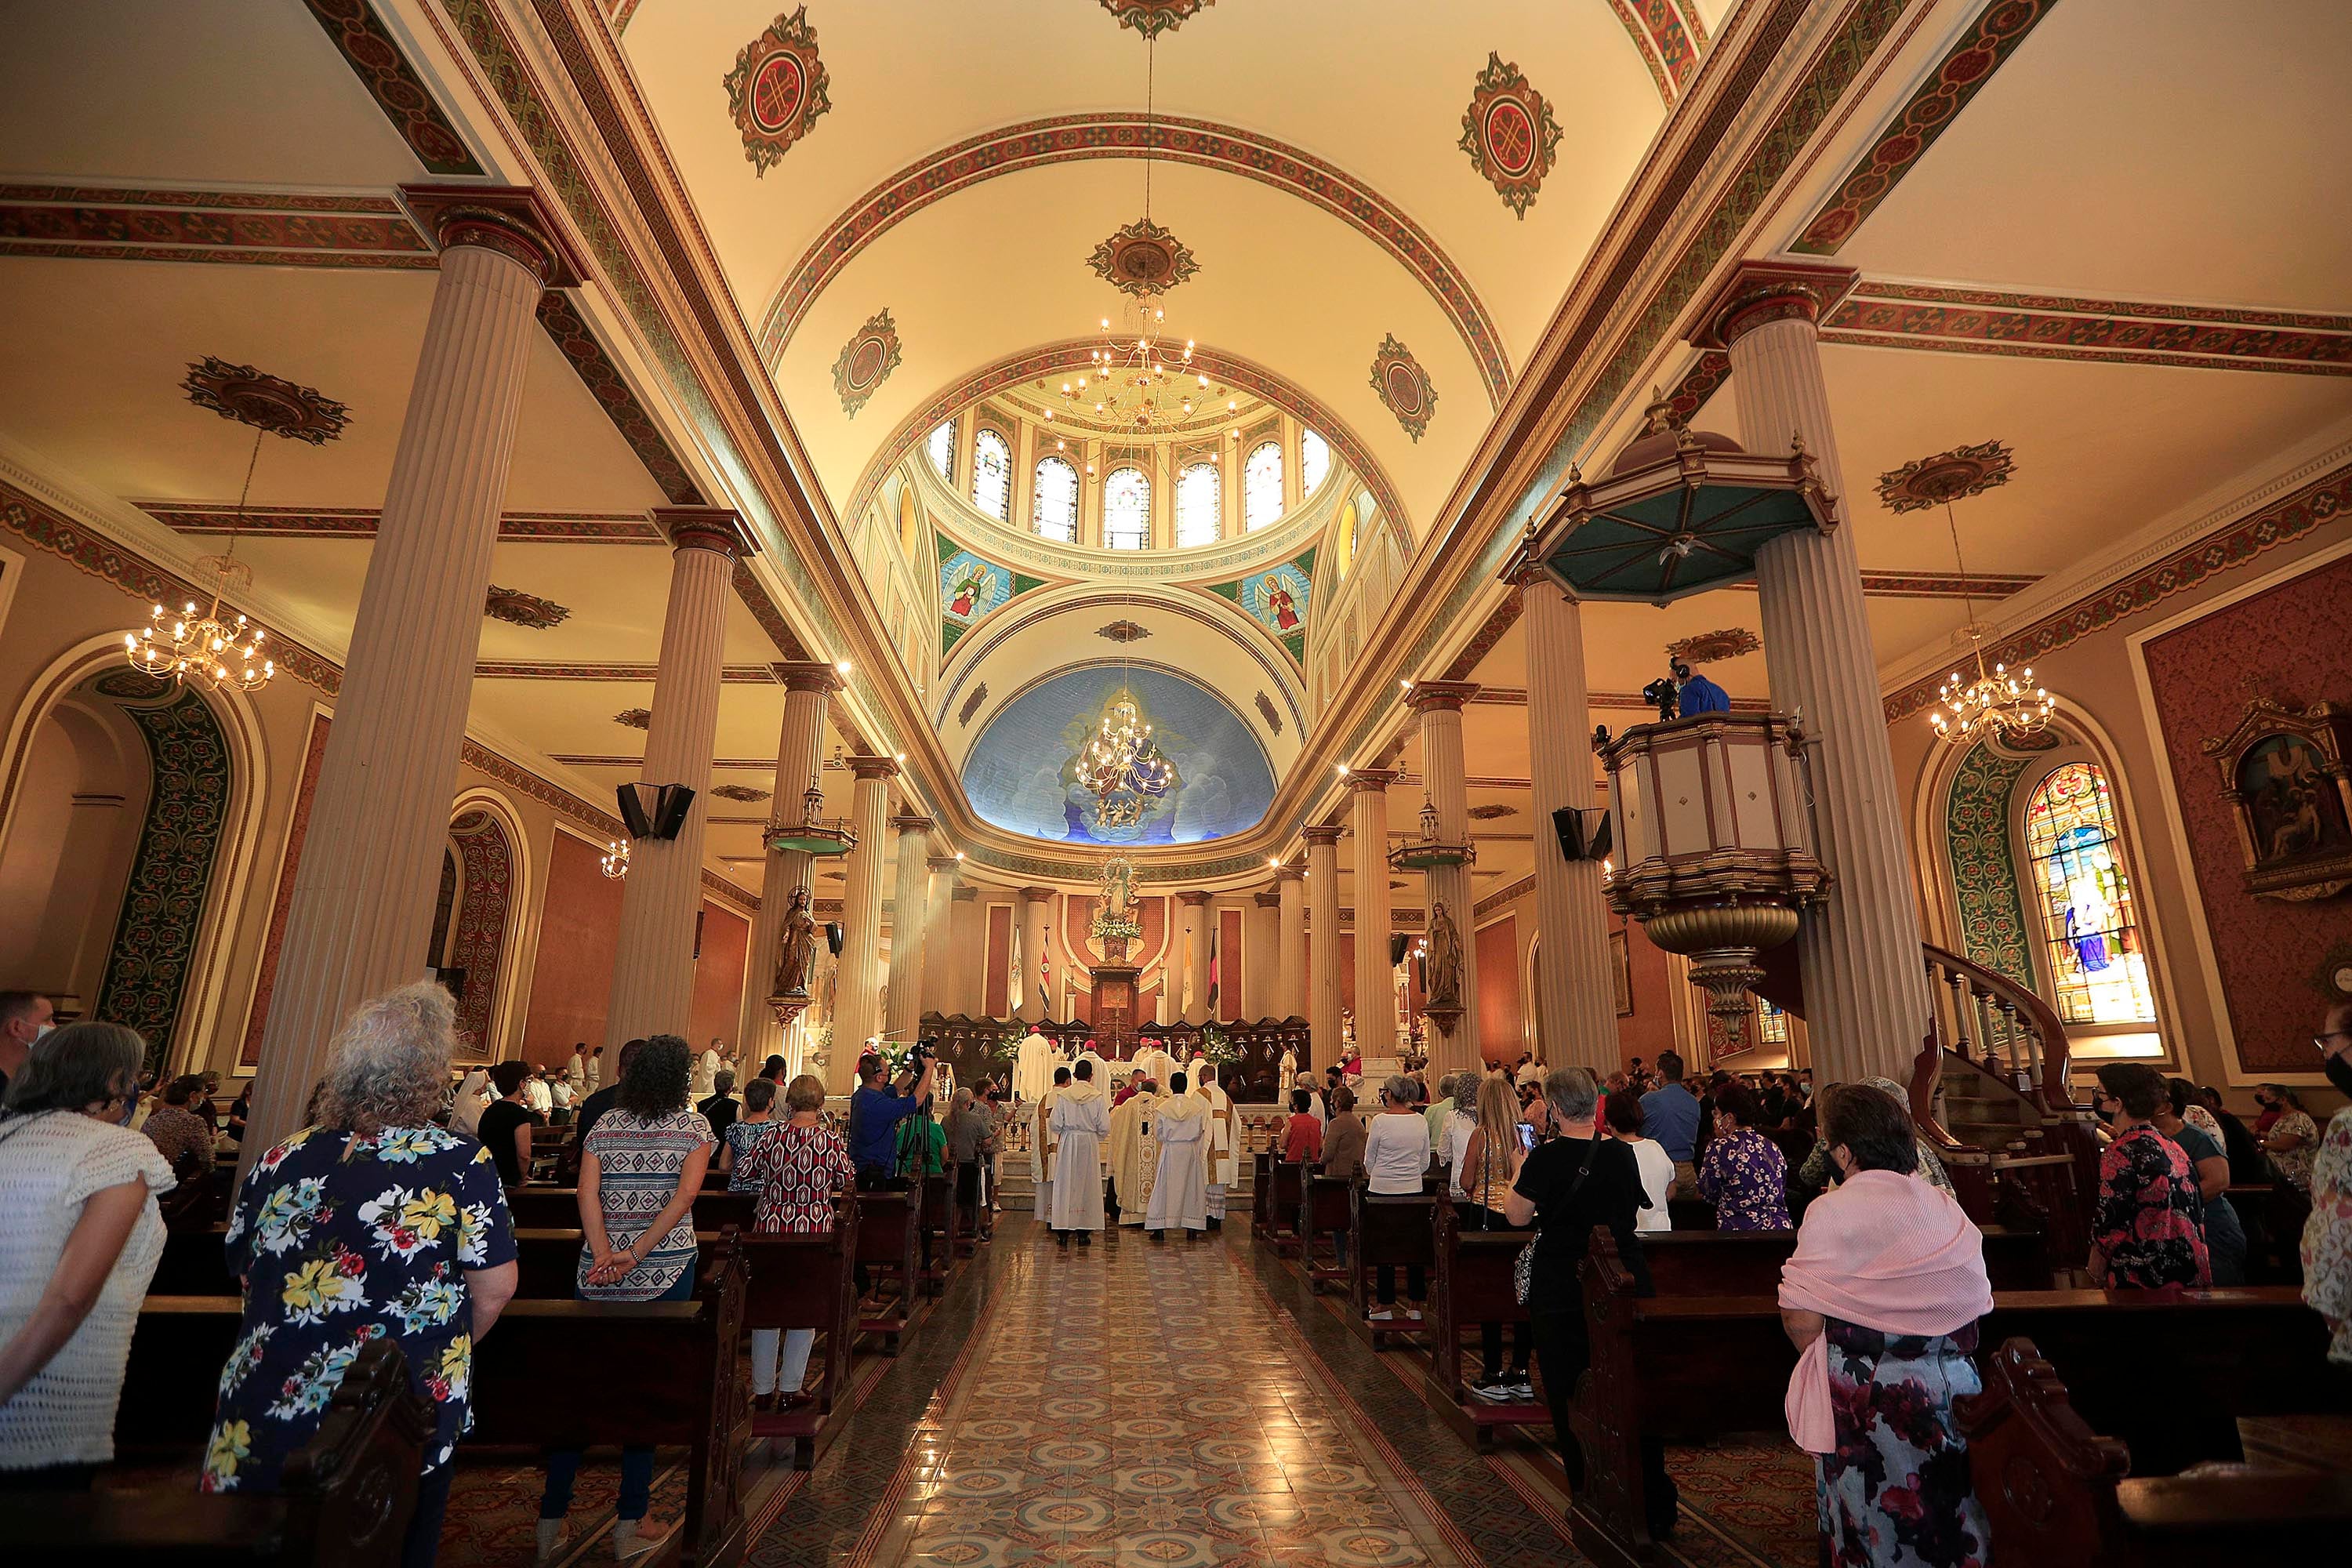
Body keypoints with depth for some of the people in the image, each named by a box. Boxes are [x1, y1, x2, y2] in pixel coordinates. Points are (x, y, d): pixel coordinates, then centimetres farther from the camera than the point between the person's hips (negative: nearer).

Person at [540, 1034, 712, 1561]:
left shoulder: (606, 1124, 6)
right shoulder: (694, 1125, -2)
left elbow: (587, 1193, -6)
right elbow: (686, 1194, -14)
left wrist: (604, 1256, -13)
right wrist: (636, 1254, -13)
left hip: (598, 1269, 3)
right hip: (667, 1271, -2)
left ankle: (551, 1522, 21)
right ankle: (629, 1527, 15)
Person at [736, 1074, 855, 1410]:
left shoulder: (770, 1136, -6)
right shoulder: (831, 1139, -9)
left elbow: (743, 1173, 4)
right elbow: (848, 1180, 3)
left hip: (771, 1227, 2)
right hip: (814, 1231, -2)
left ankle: (763, 1389, 22)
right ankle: (789, 1389, 17)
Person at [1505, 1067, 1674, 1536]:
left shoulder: (1547, 1156, -17)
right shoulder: (1622, 1153, -3)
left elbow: (1517, 1215, -8)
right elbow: (1634, 1210, 11)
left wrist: (1520, 1172, 6)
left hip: (1561, 1288, -4)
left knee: (1570, 1394, 11)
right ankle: (1654, 1507, 22)